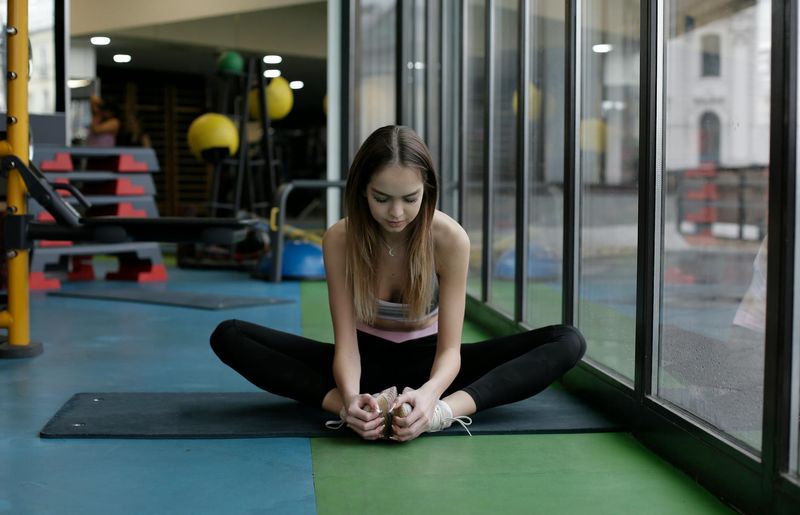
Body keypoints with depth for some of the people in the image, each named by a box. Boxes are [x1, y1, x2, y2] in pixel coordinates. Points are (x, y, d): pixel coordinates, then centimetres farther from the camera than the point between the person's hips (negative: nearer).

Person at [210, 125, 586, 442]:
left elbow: (450, 348, -23)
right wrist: (351, 396, -45)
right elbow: (345, 341, -21)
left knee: (568, 342, -24)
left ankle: (444, 410, -45)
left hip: (426, 360, 0)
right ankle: (355, 410, -39)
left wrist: (429, 394, -47)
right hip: (368, 360, 1)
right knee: (229, 336, -22)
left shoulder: (450, 239, -21)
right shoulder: (340, 240, -19)